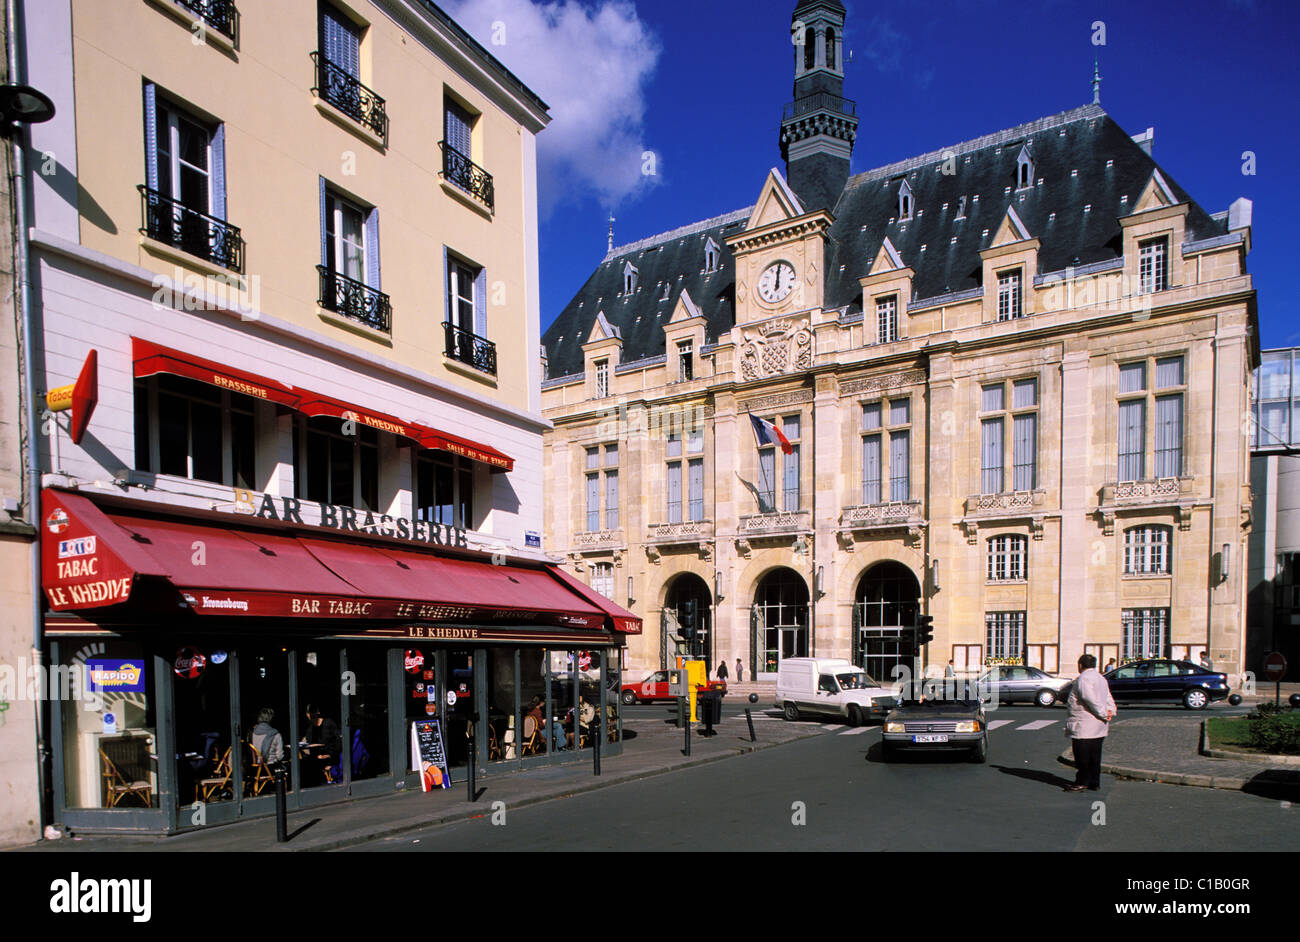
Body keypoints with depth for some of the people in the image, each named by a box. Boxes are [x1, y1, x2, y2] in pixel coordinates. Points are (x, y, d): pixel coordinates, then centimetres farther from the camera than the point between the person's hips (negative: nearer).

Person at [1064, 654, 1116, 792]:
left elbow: (1091, 699, -23)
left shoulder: (1083, 679, -14)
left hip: (1084, 726, -9)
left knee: (1083, 757, -1)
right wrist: (1111, 711, -1)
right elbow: (1109, 699, 13)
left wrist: (1103, 713, -16)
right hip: (1099, 727, 9)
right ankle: (1094, 783, 17)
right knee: (1094, 756, 13)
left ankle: (1082, 782, 4)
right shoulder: (1101, 678, 17)